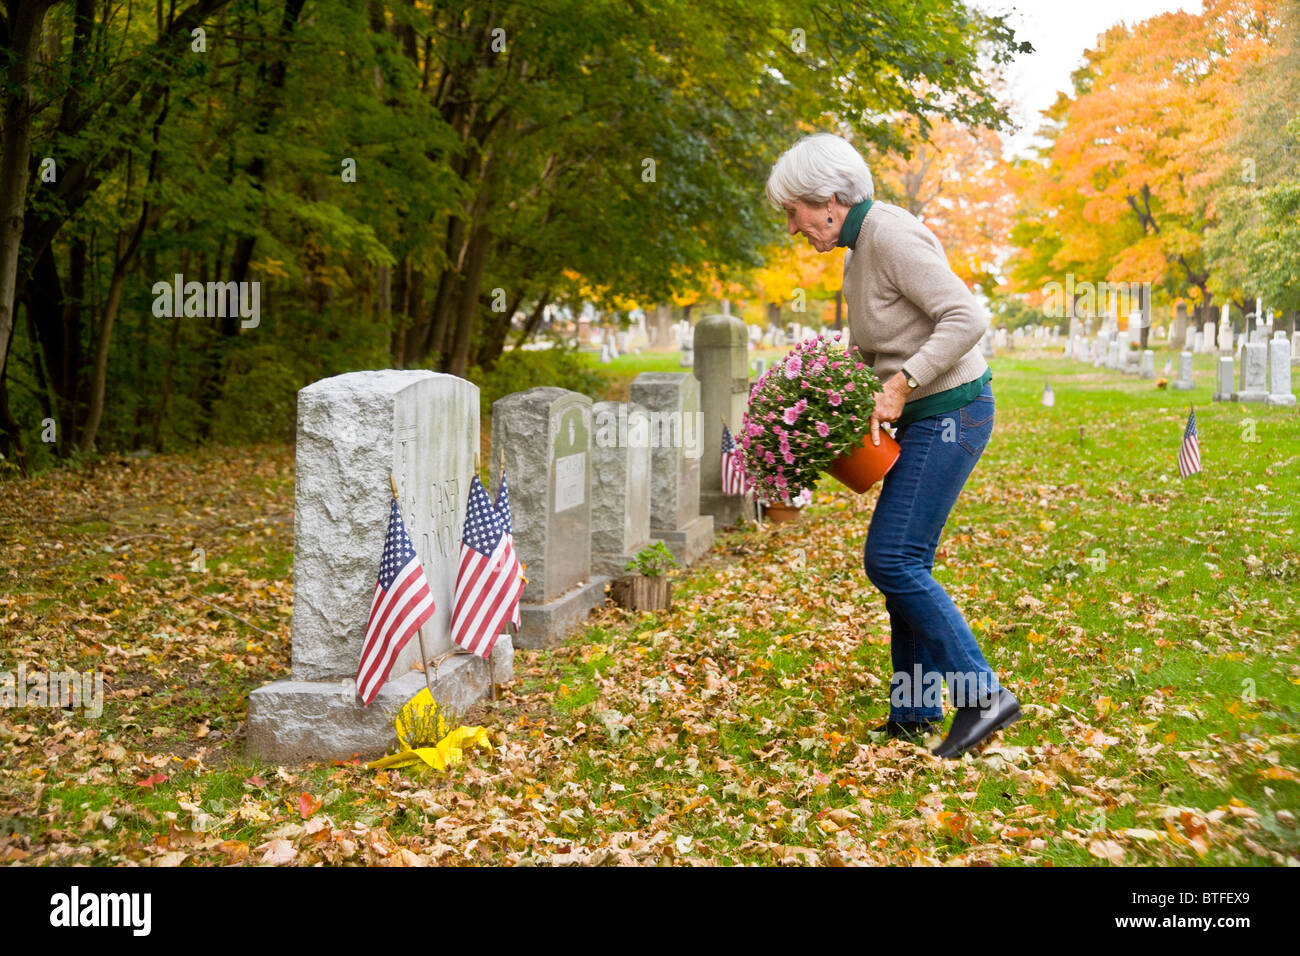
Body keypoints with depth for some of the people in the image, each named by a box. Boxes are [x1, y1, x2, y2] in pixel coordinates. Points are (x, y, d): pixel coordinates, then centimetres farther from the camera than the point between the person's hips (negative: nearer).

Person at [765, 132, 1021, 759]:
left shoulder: (892, 236, -18)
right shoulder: (858, 252, 13)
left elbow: (966, 318, -25)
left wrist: (901, 384, -26)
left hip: (951, 411, -10)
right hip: (923, 417, 10)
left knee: (892, 559, -12)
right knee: (905, 562, 10)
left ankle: (981, 694, -6)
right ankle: (914, 712, 17)